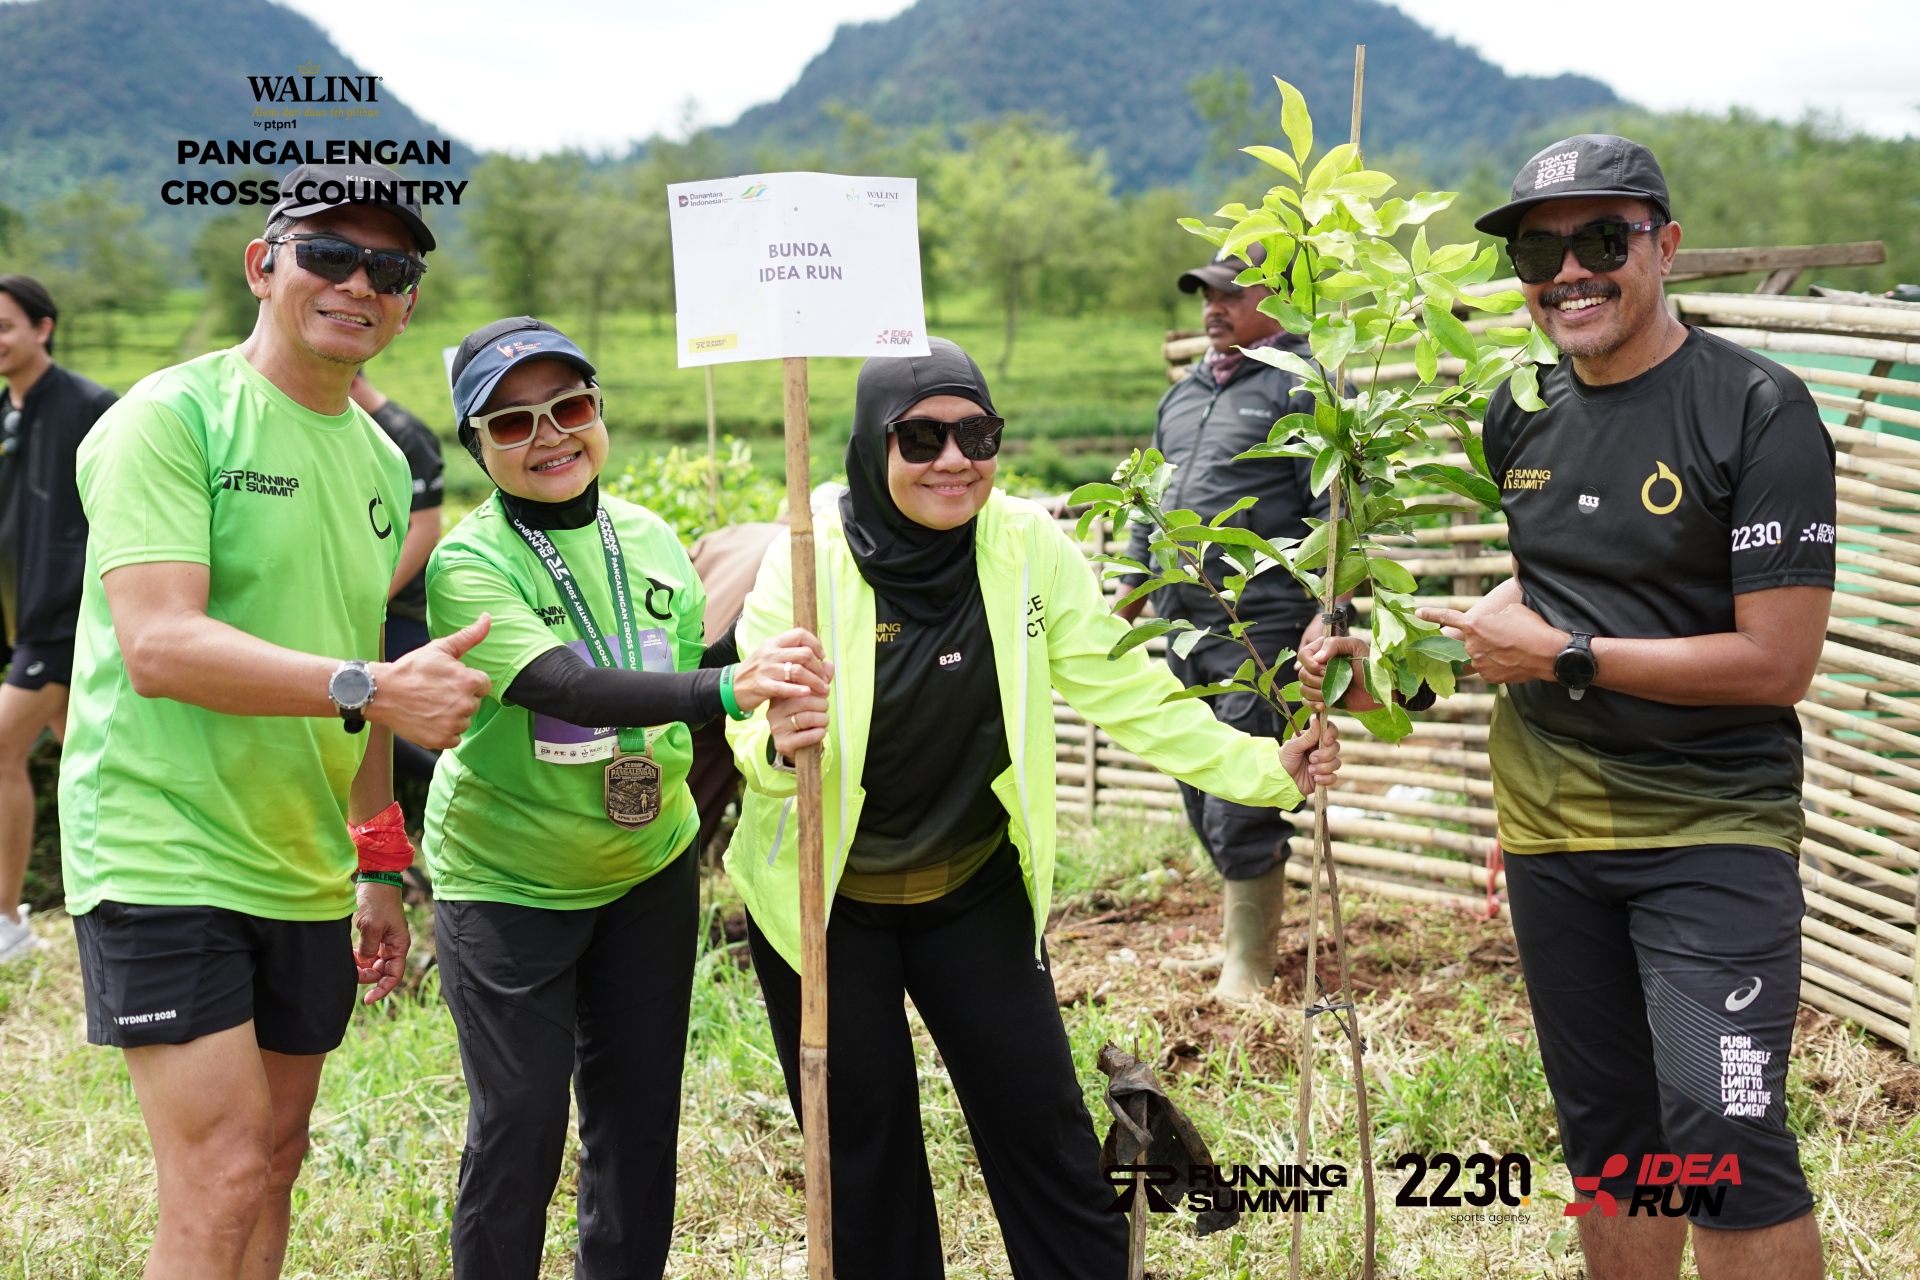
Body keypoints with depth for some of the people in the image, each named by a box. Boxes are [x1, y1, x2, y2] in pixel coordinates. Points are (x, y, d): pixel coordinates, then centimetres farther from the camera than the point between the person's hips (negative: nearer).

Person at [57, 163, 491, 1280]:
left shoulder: (381, 461, 13)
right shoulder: (172, 419, -10)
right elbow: (159, 646, -23)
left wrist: (379, 863, 18)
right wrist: (373, 685, -29)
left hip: (305, 873, 7)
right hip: (162, 854, -7)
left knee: (276, 1160, 13)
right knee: (221, 1184, -12)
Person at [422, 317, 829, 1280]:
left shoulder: (649, 539, -1)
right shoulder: (467, 566, -18)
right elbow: (571, 688, -35)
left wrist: (766, 648, -7)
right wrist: (726, 686, -46)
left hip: (650, 867, 5)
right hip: (506, 882, -5)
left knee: (641, 1109, 13)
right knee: (520, 1120, -2)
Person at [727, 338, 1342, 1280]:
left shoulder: (1030, 547, -12)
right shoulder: (808, 559, -18)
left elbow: (1126, 694, -12)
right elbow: (754, 728, -21)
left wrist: (1264, 769, -24)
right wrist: (780, 744, -45)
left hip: (975, 886, 2)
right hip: (826, 897, -2)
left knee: (1042, 1129, 5)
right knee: (863, 1148, 8)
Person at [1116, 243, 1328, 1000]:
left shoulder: (1306, 387, -3)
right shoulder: (1184, 395, 20)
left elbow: (1336, 513, -10)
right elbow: (1151, 507, 28)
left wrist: (1330, 612, -18)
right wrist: (1128, 597, 23)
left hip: (1260, 629, -8)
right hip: (1181, 628, 8)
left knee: (1241, 804, -8)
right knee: (1201, 797, 12)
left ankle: (1248, 966, 3)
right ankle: (1245, 927, 27)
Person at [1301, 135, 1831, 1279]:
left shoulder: (1757, 410, -13)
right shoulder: (1521, 412, 6)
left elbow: (1778, 662, -17)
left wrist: (1563, 656, -16)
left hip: (1711, 826, -6)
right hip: (1551, 824, 6)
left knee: (1723, 1132, -17)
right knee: (1606, 1133, 15)